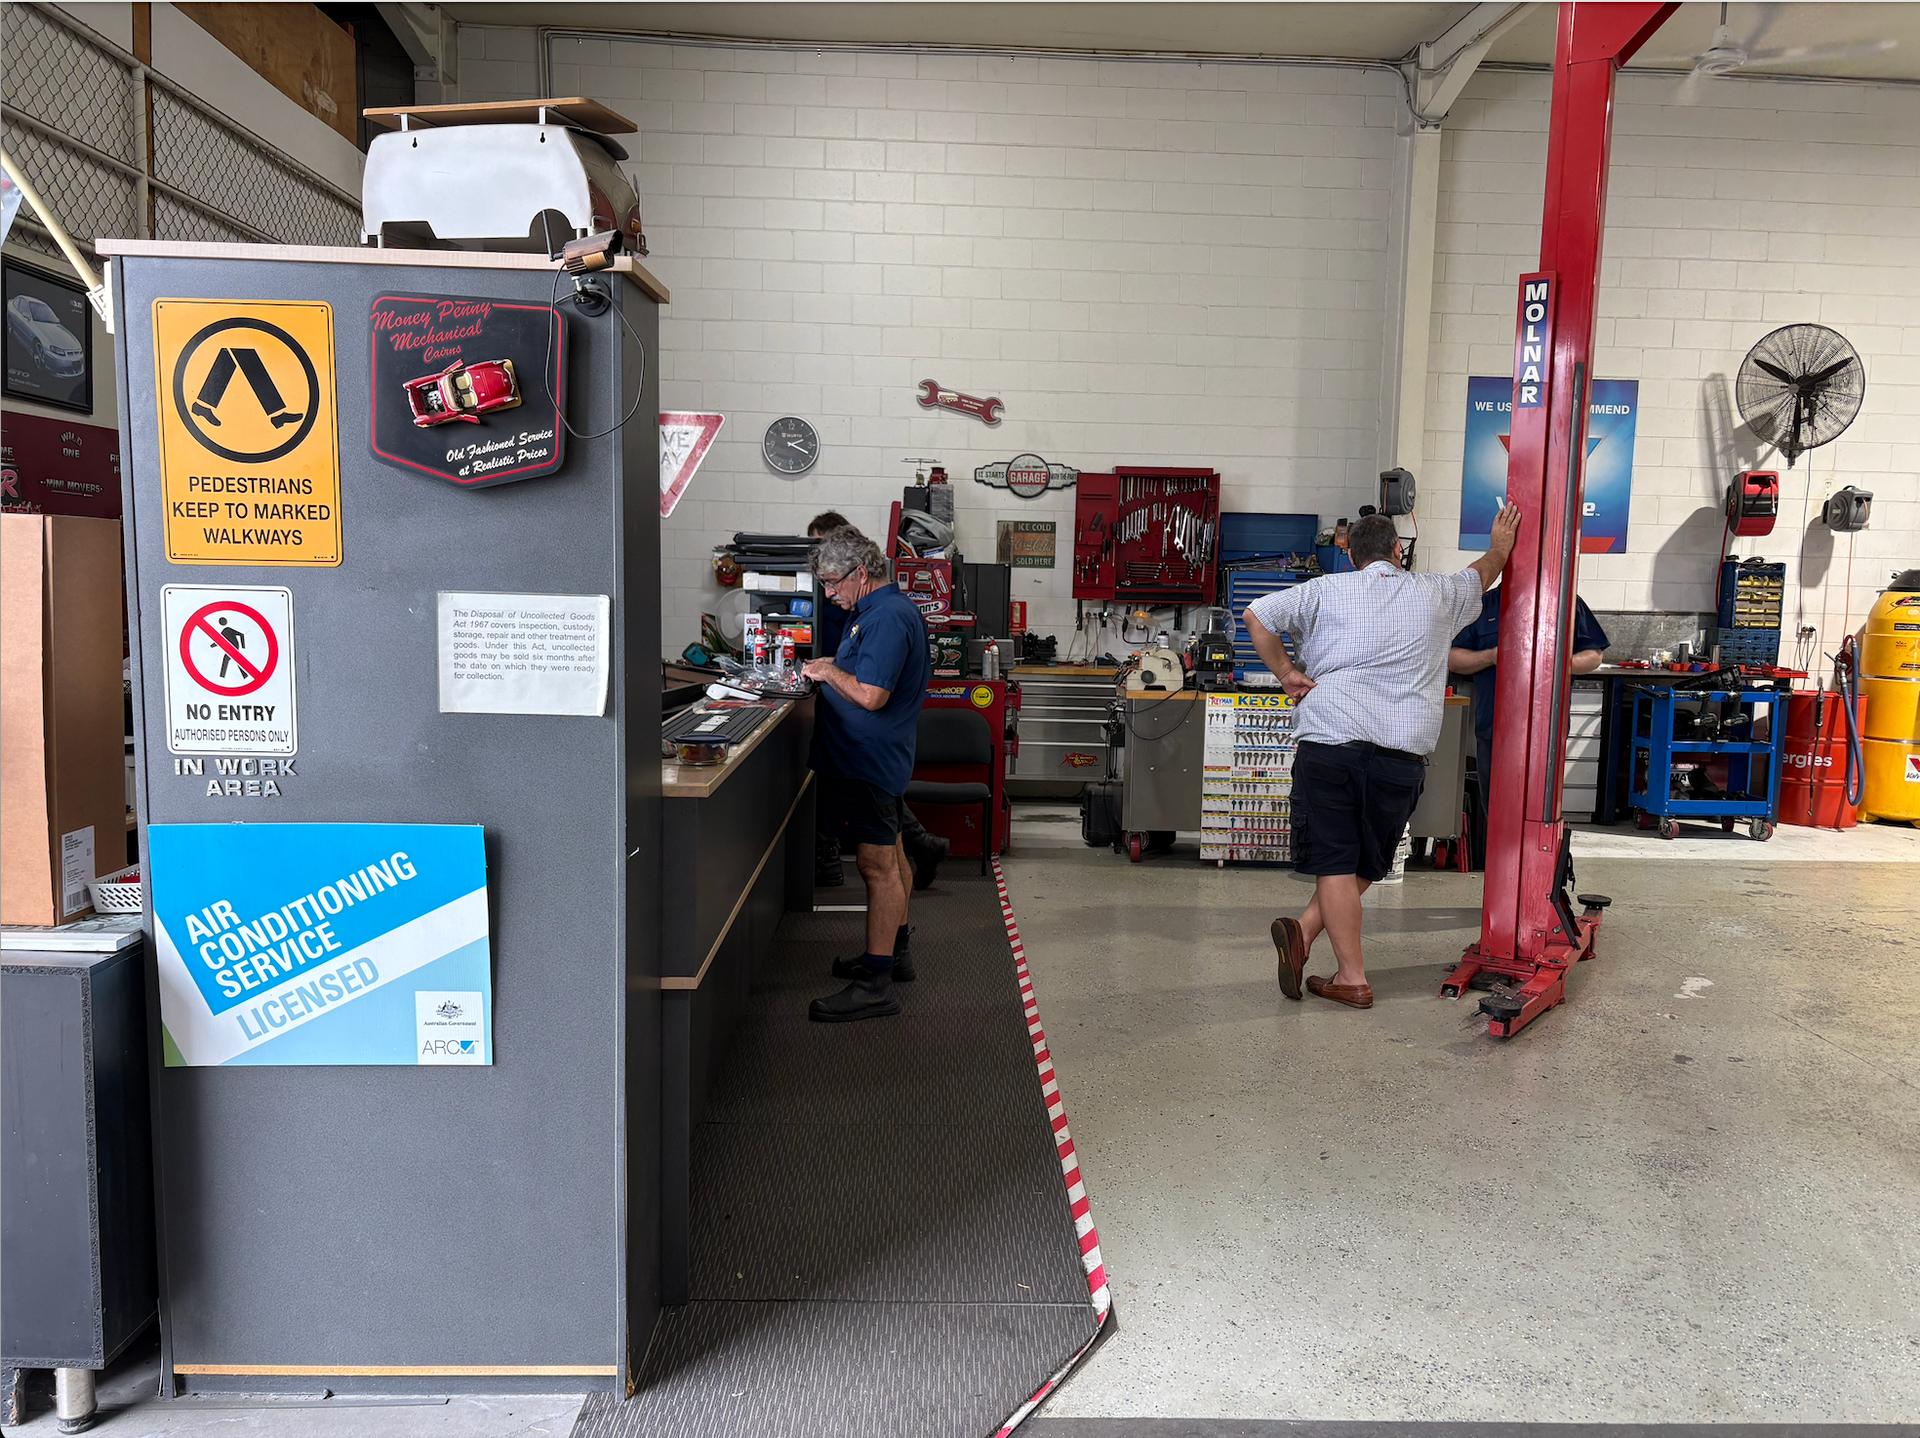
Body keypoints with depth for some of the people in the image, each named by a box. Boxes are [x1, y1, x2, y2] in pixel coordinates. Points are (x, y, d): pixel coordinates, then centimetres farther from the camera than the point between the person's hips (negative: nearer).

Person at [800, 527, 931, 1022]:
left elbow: (870, 695, -27)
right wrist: (832, 666, 11)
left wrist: (829, 672, -12)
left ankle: (875, 984, -7)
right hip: (879, 755, 11)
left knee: (878, 865, -9)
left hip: (869, 759, -11)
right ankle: (892, 951, 35)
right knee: (890, 856, 20)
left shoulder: (887, 617, -20)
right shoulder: (878, 609, 13)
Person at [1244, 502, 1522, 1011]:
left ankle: (1352, 978, -2)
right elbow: (1480, 578, 36)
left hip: (1328, 742, -1)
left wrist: (1287, 672, 7)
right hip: (1402, 754, 1)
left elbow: (1255, 616, 0)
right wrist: (1499, 549, 56)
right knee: (1368, 865, 14)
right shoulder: (1435, 594, 15)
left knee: (1335, 863, 2)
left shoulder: (1326, 591, 8)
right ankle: (1306, 931, -3)